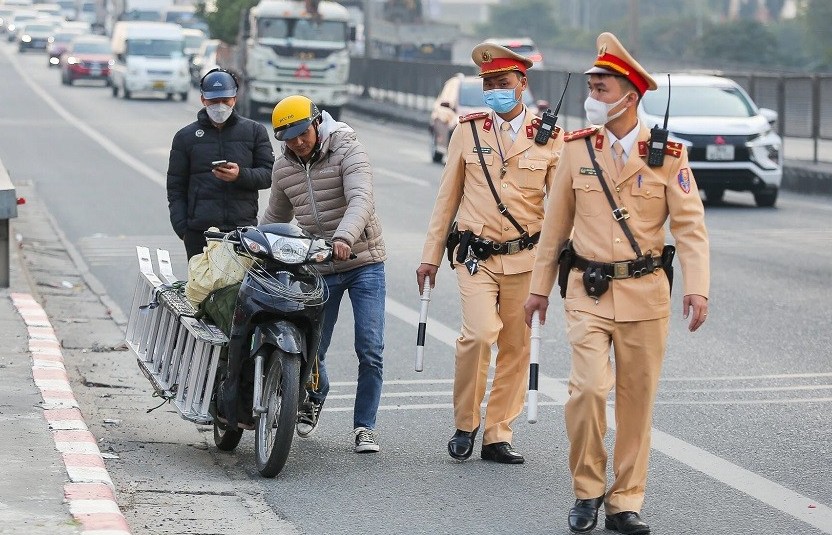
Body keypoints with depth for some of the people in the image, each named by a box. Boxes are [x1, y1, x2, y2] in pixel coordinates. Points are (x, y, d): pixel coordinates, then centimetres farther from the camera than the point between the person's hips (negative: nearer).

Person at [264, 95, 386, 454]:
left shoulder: (347, 150, -11)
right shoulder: (284, 168, 6)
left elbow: (360, 200, -28)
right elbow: (275, 217, 22)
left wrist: (344, 236, -45)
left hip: (364, 263, -4)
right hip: (318, 269, 4)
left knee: (370, 351, -8)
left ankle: (364, 426, 5)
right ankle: (314, 399, 37)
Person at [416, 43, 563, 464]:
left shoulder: (551, 138, 1)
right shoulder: (468, 131, 3)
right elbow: (447, 197, 9)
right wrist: (430, 256, 8)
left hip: (525, 256, 1)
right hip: (476, 255, -1)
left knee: (515, 346, 5)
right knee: (479, 333, -18)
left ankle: (498, 435, 16)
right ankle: (465, 424, 1)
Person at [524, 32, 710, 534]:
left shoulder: (668, 154, -2)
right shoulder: (576, 148, 3)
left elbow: (690, 225, -4)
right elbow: (556, 223, 11)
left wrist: (697, 286, -17)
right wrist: (540, 286, 12)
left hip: (645, 291, 0)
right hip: (588, 290, 0)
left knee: (637, 399, 5)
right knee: (588, 389, -15)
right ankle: (587, 491, 4)